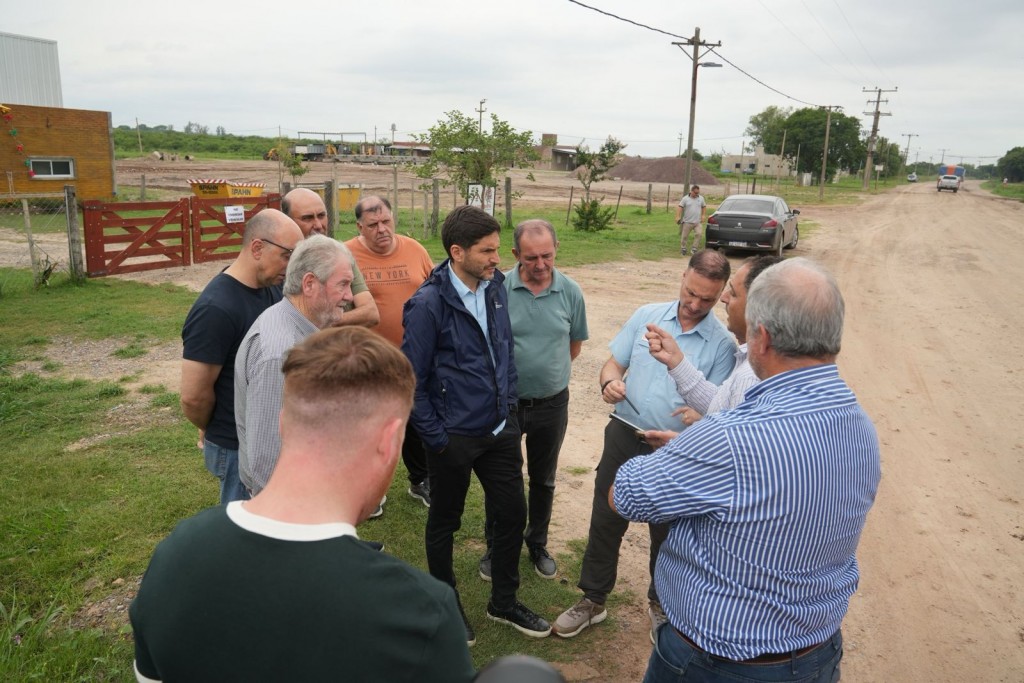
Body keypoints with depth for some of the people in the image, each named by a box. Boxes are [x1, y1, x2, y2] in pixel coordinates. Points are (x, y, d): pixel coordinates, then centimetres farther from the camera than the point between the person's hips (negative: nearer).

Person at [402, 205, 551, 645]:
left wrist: (510, 403, 10)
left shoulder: (495, 286, -2)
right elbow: (412, 379, -16)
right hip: (453, 437, -6)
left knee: (512, 513, 15)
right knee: (444, 522, 15)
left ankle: (504, 602, 38)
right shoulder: (429, 304, -20)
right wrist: (435, 438, -13)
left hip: (499, 428, 6)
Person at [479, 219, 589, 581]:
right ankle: (495, 548, 34)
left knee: (543, 480, 19)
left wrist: (550, 370, 10)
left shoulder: (570, 291, -8)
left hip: (552, 403, 2)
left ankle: (538, 545, 40)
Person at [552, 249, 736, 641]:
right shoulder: (647, 316, 0)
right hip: (625, 435, 3)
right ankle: (592, 599, 32)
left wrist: (681, 438, -32)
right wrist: (610, 382, -18)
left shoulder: (722, 343, -10)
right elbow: (614, 363, 6)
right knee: (605, 521, 12)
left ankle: (660, 603, 42)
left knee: (667, 532, 16)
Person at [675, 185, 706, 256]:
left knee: (699, 234, -15)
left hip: (698, 222, 2)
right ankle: (683, 249, 20)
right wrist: (678, 216, -17)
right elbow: (680, 207, -7)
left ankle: (694, 248, -4)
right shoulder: (685, 198, -2)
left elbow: (704, 207, 20)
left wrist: (703, 215, 10)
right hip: (687, 222, -2)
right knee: (684, 236, 3)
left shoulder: (701, 198, 8)